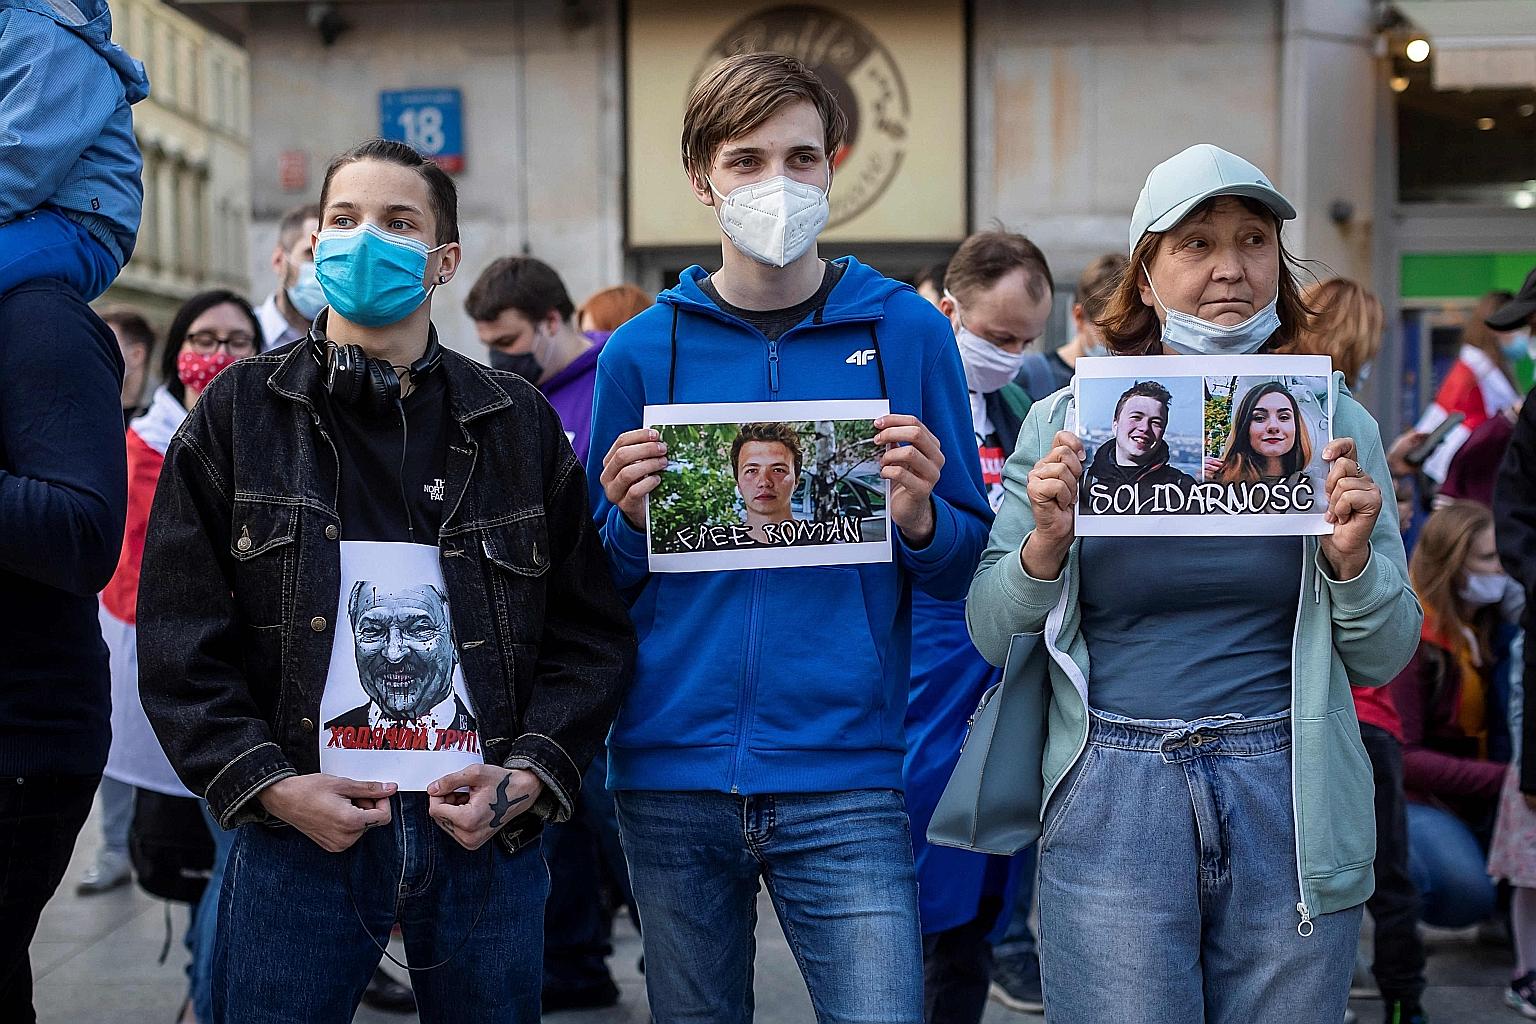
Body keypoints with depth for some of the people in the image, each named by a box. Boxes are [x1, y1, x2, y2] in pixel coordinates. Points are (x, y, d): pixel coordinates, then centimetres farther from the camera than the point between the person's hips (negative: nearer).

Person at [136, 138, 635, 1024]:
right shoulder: (239, 412, 6)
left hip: (488, 829, 1)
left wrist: (532, 774, -7)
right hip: (296, 832, -1)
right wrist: (271, 785, -9)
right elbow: (181, 637, 2)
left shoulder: (517, 423, 8)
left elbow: (592, 629, 7)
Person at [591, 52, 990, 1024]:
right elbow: (603, 586, 11)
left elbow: (967, 569, 6)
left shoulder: (906, 331, 3)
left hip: (844, 775, -2)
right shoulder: (644, 350, 5)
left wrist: (919, 517, -15)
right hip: (672, 777, 2)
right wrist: (631, 518, -9)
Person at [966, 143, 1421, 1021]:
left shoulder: (1332, 424, 4)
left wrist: (1351, 560, -13)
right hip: (1112, 801, -1)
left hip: (1290, 794, 2)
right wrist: (1046, 545, -17)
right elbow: (993, 636, 2)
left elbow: (1384, 658, 6)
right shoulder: (1065, 424, 1)